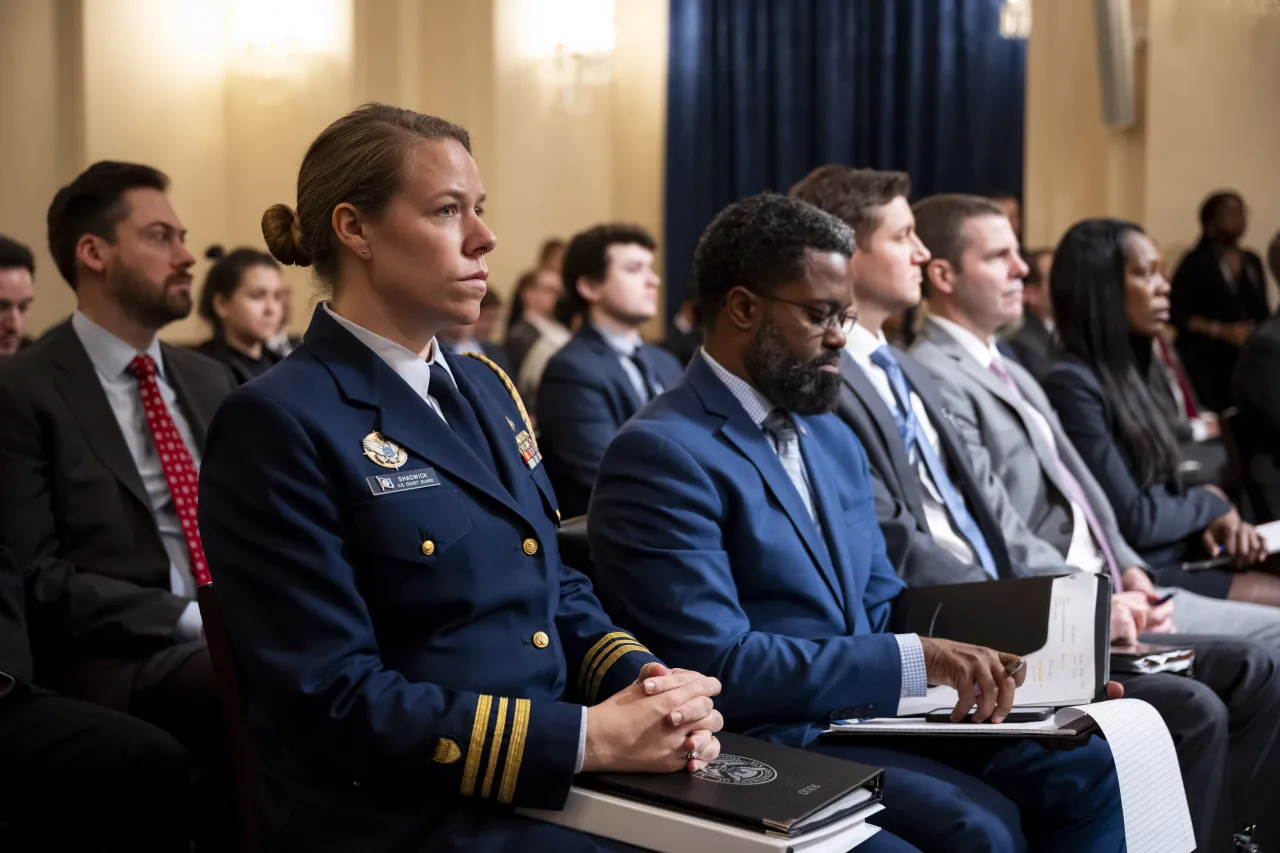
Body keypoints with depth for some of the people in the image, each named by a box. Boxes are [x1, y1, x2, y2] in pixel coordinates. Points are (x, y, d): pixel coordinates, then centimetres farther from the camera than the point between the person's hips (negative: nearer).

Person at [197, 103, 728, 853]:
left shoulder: (484, 388, 12)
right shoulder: (280, 425, -11)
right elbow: (336, 704, -16)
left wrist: (647, 684, -6)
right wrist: (590, 738, -19)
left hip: (557, 786, 7)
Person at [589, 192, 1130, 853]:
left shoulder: (835, 441, 15)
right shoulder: (659, 455, -13)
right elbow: (718, 666, -20)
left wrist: (963, 663, -4)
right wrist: (916, 658, -22)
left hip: (882, 713, 8)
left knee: (1087, 771, -8)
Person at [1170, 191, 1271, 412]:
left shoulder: (1253, 262, 15)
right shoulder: (1196, 261, -3)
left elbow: (1261, 312, 20)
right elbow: (1176, 313, -8)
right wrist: (1222, 331, -14)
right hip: (1205, 364, -5)